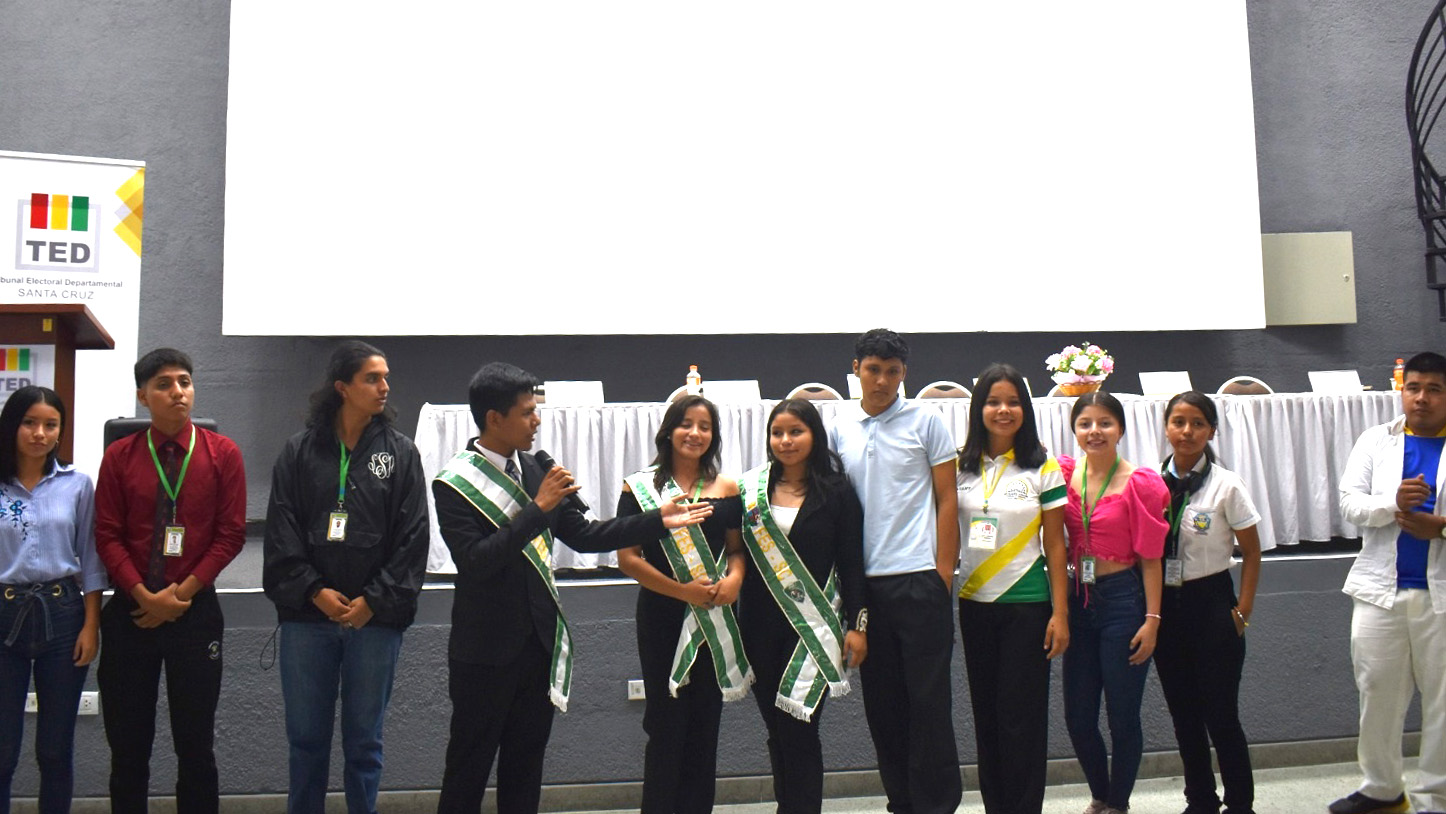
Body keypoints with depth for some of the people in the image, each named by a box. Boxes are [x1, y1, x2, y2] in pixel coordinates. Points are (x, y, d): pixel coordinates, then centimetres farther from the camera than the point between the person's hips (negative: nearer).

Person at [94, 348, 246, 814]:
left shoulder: (222, 454, -1)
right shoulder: (119, 457, 3)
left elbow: (230, 535, -3)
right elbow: (108, 536, 0)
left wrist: (182, 593, -10)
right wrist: (145, 595, -11)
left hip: (196, 611, -1)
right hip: (129, 611, 1)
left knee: (196, 742, 6)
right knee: (128, 742, 8)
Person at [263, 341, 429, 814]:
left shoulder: (401, 453, 4)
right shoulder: (301, 451, 5)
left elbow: (412, 537, -1)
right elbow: (281, 532, 0)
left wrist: (375, 600, -9)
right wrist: (314, 591, -10)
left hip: (375, 618, 0)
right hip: (308, 615, 1)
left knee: (364, 739, 7)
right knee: (306, 736, 8)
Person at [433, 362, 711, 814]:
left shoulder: (535, 470, 4)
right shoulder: (454, 483, -13)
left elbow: (583, 535, 7)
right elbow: (475, 561, -23)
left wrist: (658, 519, 0)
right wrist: (538, 509, -25)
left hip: (539, 640, 6)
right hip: (486, 647, -6)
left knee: (526, 763, 15)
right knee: (469, 765, 6)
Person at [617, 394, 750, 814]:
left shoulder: (727, 490, 7)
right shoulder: (640, 488, -4)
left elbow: (737, 548, 12)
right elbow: (628, 557, -7)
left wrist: (734, 578, -10)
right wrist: (684, 591, -16)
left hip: (715, 618, 3)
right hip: (661, 616, -3)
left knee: (705, 724, 9)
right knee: (666, 721, 2)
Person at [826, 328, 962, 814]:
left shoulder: (925, 422, 1)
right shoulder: (839, 428, 9)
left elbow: (947, 500, 0)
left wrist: (944, 572, -6)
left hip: (919, 577, -3)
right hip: (865, 579, 4)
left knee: (929, 697, 0)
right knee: (882, 700, 10)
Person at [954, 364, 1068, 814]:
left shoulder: (1043, 468, -3)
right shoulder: (961, 466, 5)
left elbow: (1054, 544, -2)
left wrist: (1060, 612, -6)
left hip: (1026, 606, -3)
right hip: (974, 604, 3)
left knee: (1021, 718, -1)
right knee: (986, 716, 10)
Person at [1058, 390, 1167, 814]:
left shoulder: (1139, 483, -8)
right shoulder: (1064, 473, 2)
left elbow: (1150, 557, -8)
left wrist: (1151, 619, -12)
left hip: (1123, 600, -4)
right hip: (1079, 600, 4)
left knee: (1123, 716, 5)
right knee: (1078, 718, 10)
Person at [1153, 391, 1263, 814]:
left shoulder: (1226, 485, -8)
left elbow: (1251, 553, -2)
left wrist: (1241, 613, -6)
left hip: (1210, 604, -4)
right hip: (1164, 605, 4)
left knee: (1220, 714, 0)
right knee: (1183, 714, 13)